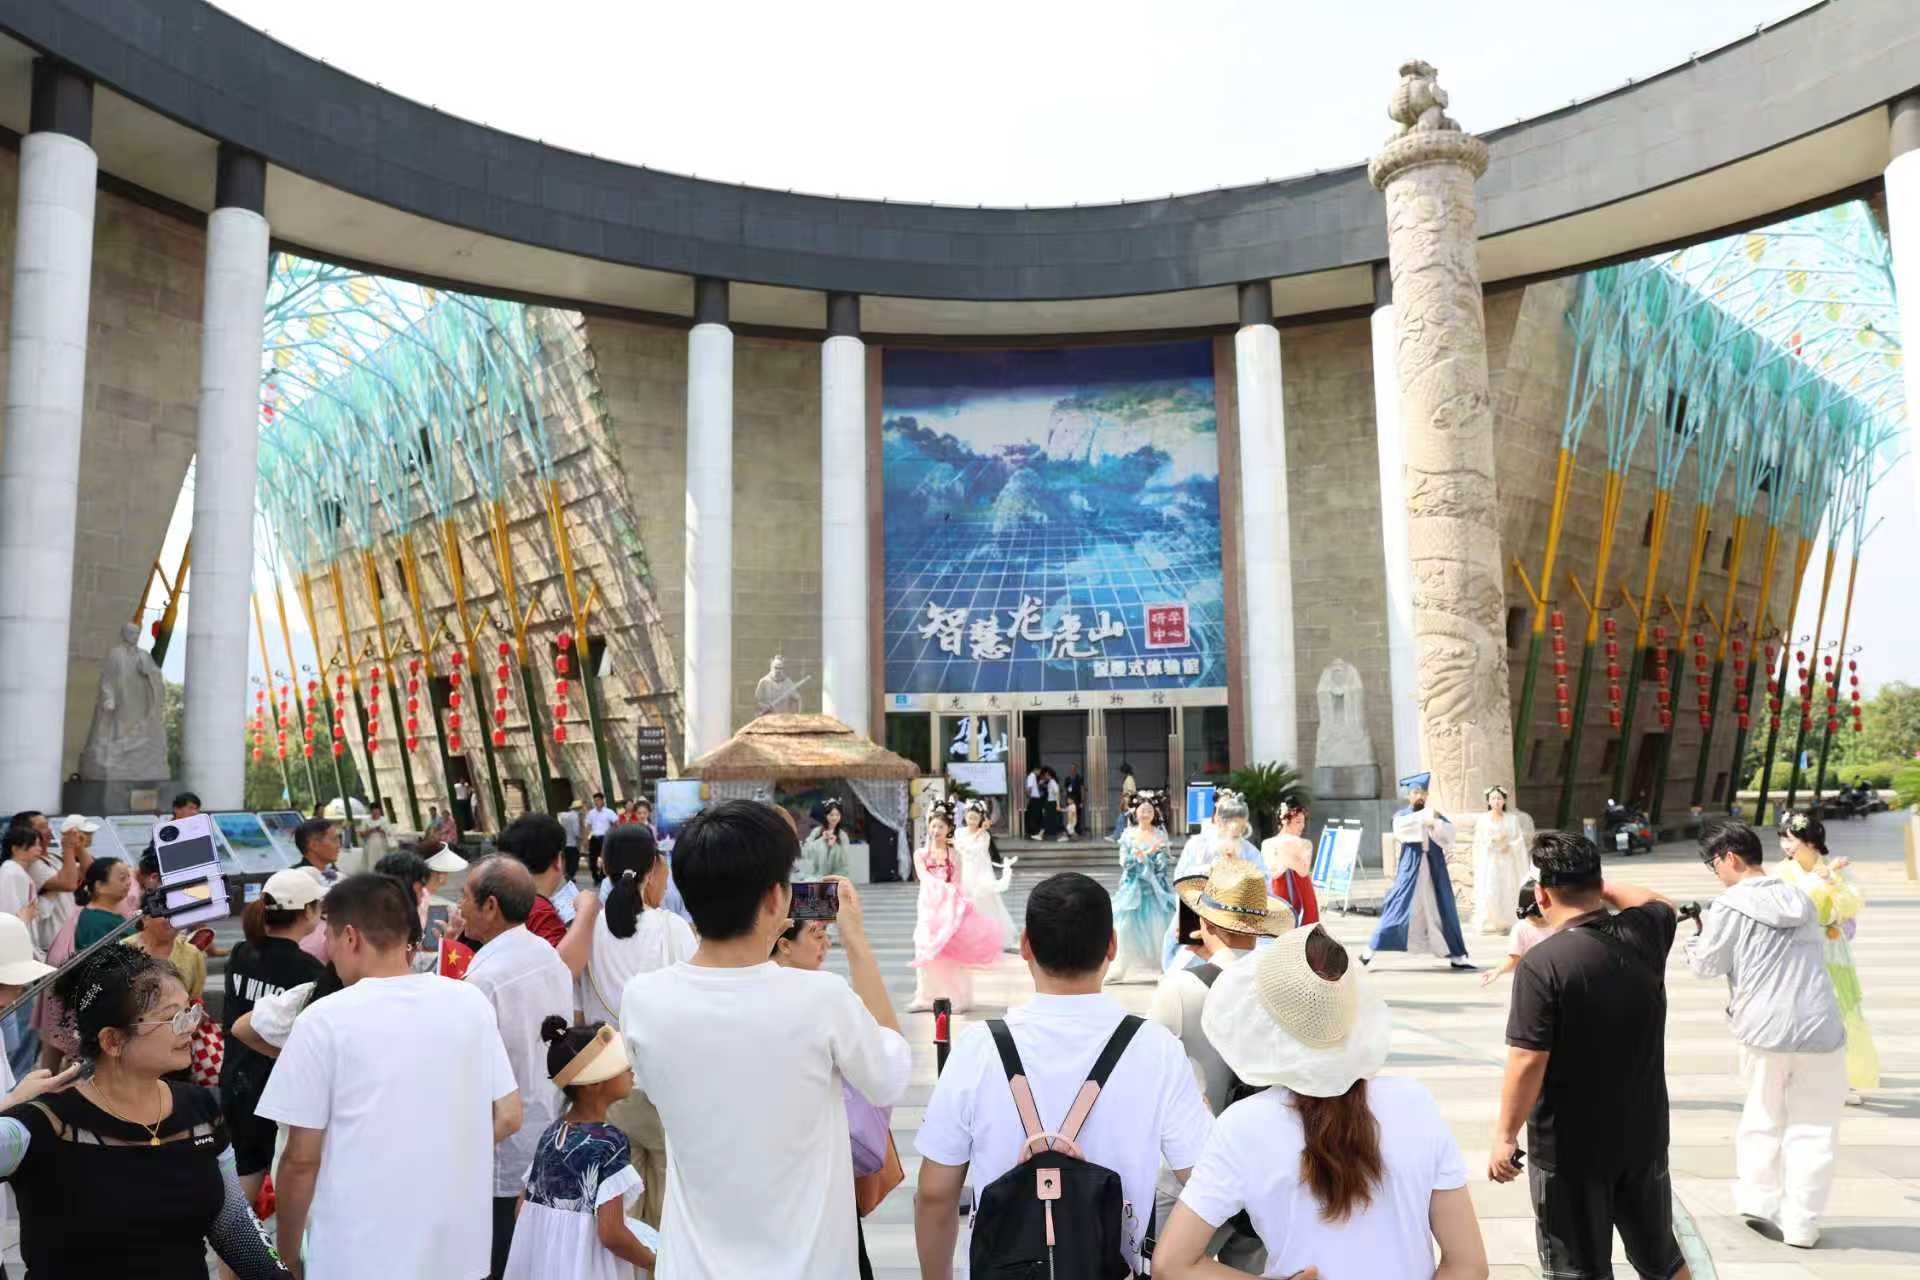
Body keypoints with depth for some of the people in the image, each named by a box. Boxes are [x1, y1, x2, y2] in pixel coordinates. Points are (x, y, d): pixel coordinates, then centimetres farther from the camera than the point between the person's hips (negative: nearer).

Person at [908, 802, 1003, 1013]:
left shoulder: (955, 855, 4)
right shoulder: (921, 854, 6)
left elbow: (957, 884, -1)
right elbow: (924, 877, -10)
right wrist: (945, 886, -25)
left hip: (950, 908, -1)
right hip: (929, 907, 1)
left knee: (952, 953, -5)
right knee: (927, 952, 2)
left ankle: (956, 998, 1)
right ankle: (926, 998, 11)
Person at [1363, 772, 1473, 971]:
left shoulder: (1436, 815, 12)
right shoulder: (1401, 815, 5)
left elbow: (1450, 835, -4)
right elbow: (1401, 827, -20)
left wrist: (1436, 822, -21)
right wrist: (1424, 817, -27)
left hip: (1434, 871, 3)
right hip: (1410, 870, -3)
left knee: (1444, 912, 5)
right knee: (1398, 908, -8)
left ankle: (1456, 956, 14)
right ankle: (1371, 949, -2)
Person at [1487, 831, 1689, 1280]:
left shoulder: (1541, 964, -23)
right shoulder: (1642, 936, -6)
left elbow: (1528, 1062, -22)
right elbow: (1662, 904, 20)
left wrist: (1505, 1135, -12)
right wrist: (1596, 883, 18)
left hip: (1569, 1149, -5)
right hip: (1644, 1138, 5)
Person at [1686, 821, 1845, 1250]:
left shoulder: (1730, 907, -7)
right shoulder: (1801, 900, 9)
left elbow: (1708, 965, -2)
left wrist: (1701, 934, 17)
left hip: (1764, 1031, -2)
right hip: (1820, 1030, 2)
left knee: (1763, 1120, 18)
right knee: (1812, 1127, 9)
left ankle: (1757, 1202, 23)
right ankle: (1801, 1225, 11)